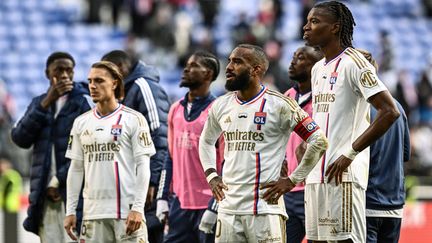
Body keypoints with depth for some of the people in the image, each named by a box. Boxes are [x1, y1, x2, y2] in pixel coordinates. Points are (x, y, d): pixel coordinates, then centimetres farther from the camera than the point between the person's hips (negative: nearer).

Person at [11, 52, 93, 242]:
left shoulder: (83, 103, 0)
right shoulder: (39, 103, 17)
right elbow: (20, 138, 3)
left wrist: (59, 182, -9)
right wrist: (46, 104, -6)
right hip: (45, 195, 5)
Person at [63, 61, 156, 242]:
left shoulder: (134, 119, -1)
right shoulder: (81, 122, 13)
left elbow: (143, 166, -4)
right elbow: (76, 169, 15)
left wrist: (138, 208, -12)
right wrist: (70, 210, 9)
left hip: (126, 210, -4)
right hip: (93, 213, 4)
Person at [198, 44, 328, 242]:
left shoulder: (279, 105, -6)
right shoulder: (220, 106, 12)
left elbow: (318, 141, -6)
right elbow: (206, 141, 32)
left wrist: (292, 181, -6)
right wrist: (211, 175, 17)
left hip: (265, 206, -5)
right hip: (228, 209, 6)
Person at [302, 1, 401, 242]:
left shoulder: (354, 63, -9)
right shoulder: (318, 69, 19)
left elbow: (390, 112, -17)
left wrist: (350, 153, -17)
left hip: (343, 176, -9)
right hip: (316, 175, 9)